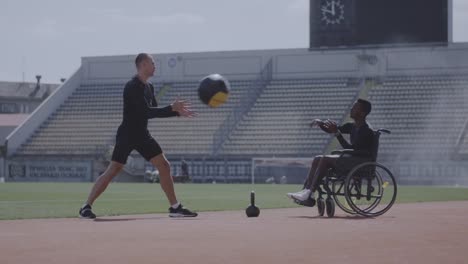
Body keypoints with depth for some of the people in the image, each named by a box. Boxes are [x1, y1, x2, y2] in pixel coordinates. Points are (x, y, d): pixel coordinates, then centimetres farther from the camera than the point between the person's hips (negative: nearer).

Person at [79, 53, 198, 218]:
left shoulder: (149, 87, 11)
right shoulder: (132, 87, -17)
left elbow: (154, 111, 17)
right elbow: (147, 111, -25)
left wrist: (178, 112, 9)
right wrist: (172, 108, -24)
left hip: (142, 135, 8)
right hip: (127, 135, -8)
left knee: (164, 166, 2)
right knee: (113, 171, -9)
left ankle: (175, 207, 6)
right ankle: (86, 207, -1)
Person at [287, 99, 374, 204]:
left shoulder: (367, 131, -18)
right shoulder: (352, 127, 12)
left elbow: (350, 148, -27)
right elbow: (331, 130, 18)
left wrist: (337, 133, -31)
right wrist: (320, 123, -2)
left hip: (363, 162, -10)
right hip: (351, 159, 10)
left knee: (325, 160, -23)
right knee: (317, 159, 1)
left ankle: (310, 193, -27)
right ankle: (305, 191, -11)